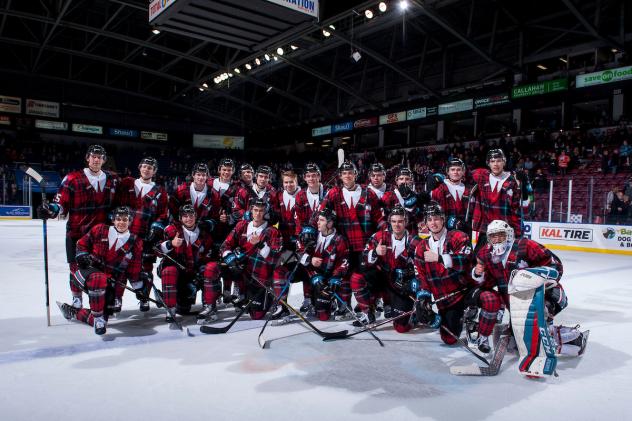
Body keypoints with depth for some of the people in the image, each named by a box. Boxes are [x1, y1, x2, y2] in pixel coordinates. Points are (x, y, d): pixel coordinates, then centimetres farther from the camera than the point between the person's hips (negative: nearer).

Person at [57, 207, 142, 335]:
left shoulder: (135, 243, 3)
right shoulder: (100, 230, -1)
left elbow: (134, 270, 8)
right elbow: (82, 243, 10)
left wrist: (140, 288, 6)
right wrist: (82, 256, -8)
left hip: (109, 283, 3)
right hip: (87, 270, -3)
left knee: (102, 320, 0)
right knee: (99, 280, -41)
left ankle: (72, 312, 28)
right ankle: (98, 317, -26)